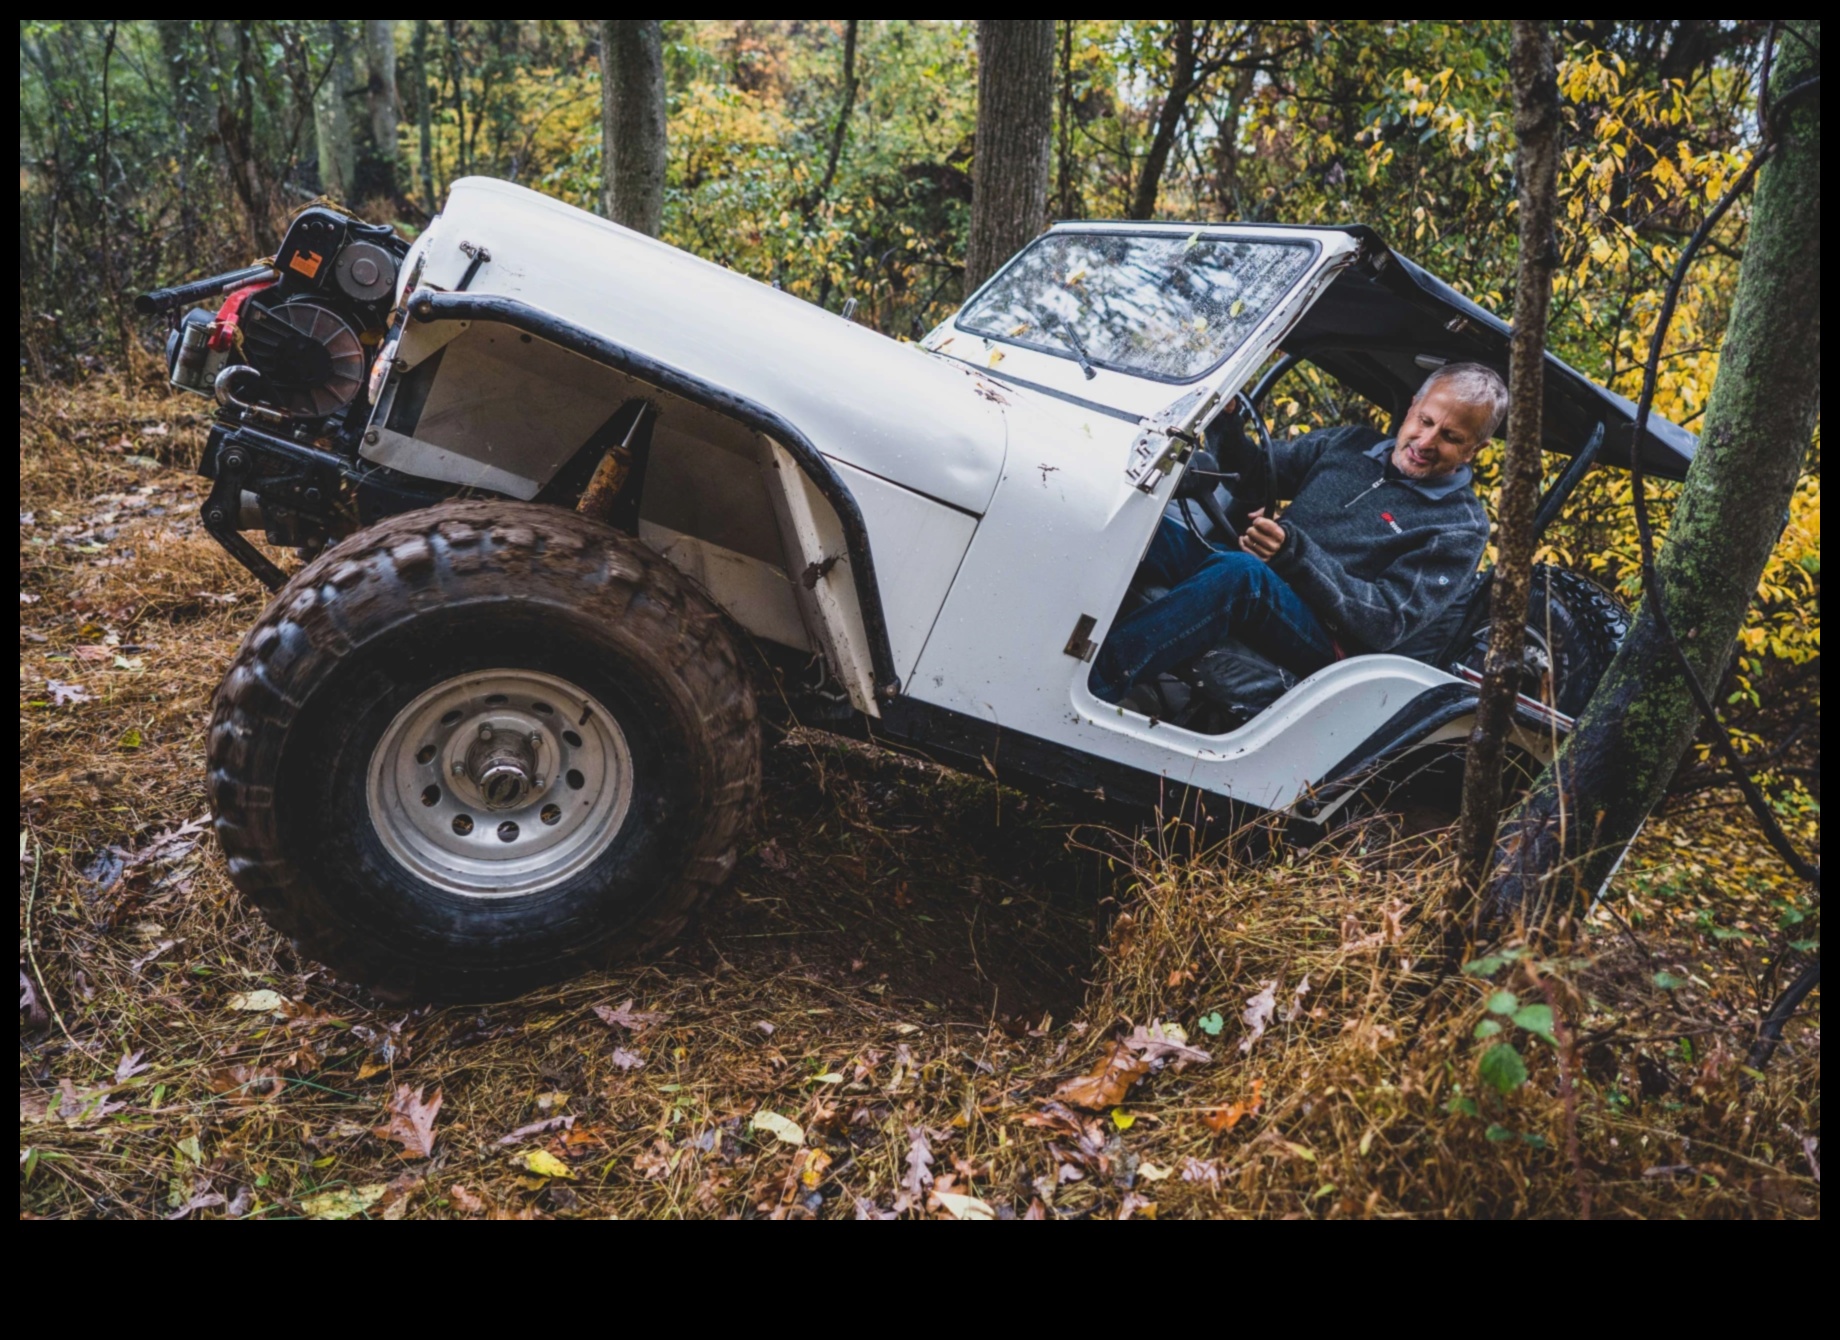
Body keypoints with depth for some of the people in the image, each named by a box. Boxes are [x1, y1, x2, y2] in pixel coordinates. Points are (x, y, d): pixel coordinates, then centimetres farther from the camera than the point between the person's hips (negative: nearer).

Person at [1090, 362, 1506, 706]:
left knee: (1240, 571, -40)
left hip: (1321, 641, -5)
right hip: (1244, 580, 6)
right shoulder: (1352, 443, 20)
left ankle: (1094, 680, -49)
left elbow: (1387, 624, -9)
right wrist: (1225, 426, -4)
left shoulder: (1461, 528, 3)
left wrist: (1297, 553, -21)